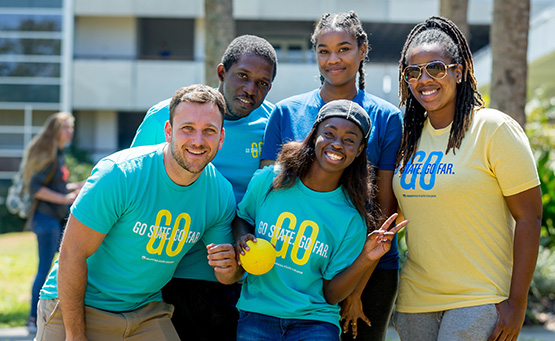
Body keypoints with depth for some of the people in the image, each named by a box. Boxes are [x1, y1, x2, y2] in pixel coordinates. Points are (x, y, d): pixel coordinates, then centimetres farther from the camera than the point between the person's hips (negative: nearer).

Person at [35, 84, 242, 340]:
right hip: (78, 307, -4)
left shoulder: (221, 193, -8)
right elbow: (72, 253, -19)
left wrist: (229, 269, -22)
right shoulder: (119, 174, -22)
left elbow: (224, 277, 3)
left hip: (146, 313, 4)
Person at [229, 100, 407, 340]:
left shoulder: (351, 219, -4)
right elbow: (241, 218, 17)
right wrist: (242, 240, -3)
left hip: (314, 321, 0)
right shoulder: (267, 181, -1)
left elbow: (331, 294, -2)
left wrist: (366, 258, -15)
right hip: (257, 312, 1)